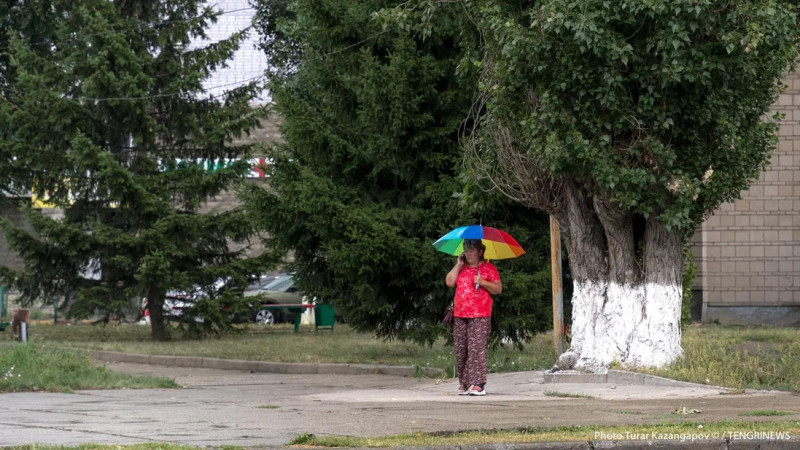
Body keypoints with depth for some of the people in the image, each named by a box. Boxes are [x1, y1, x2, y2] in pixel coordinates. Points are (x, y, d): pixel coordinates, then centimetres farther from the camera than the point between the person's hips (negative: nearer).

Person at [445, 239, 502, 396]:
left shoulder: (488, 268, 3)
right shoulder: (461, 268, 19)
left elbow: (498, 289, 0)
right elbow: (449, 282, 6)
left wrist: (482, 282, -14)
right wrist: (459, 264, 4)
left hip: (480, 317, -6)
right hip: (460, 316, 6)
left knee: (477, 349, -13)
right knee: (461, 350, 3)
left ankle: (478, 384, -17)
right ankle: (464, 383, 9)